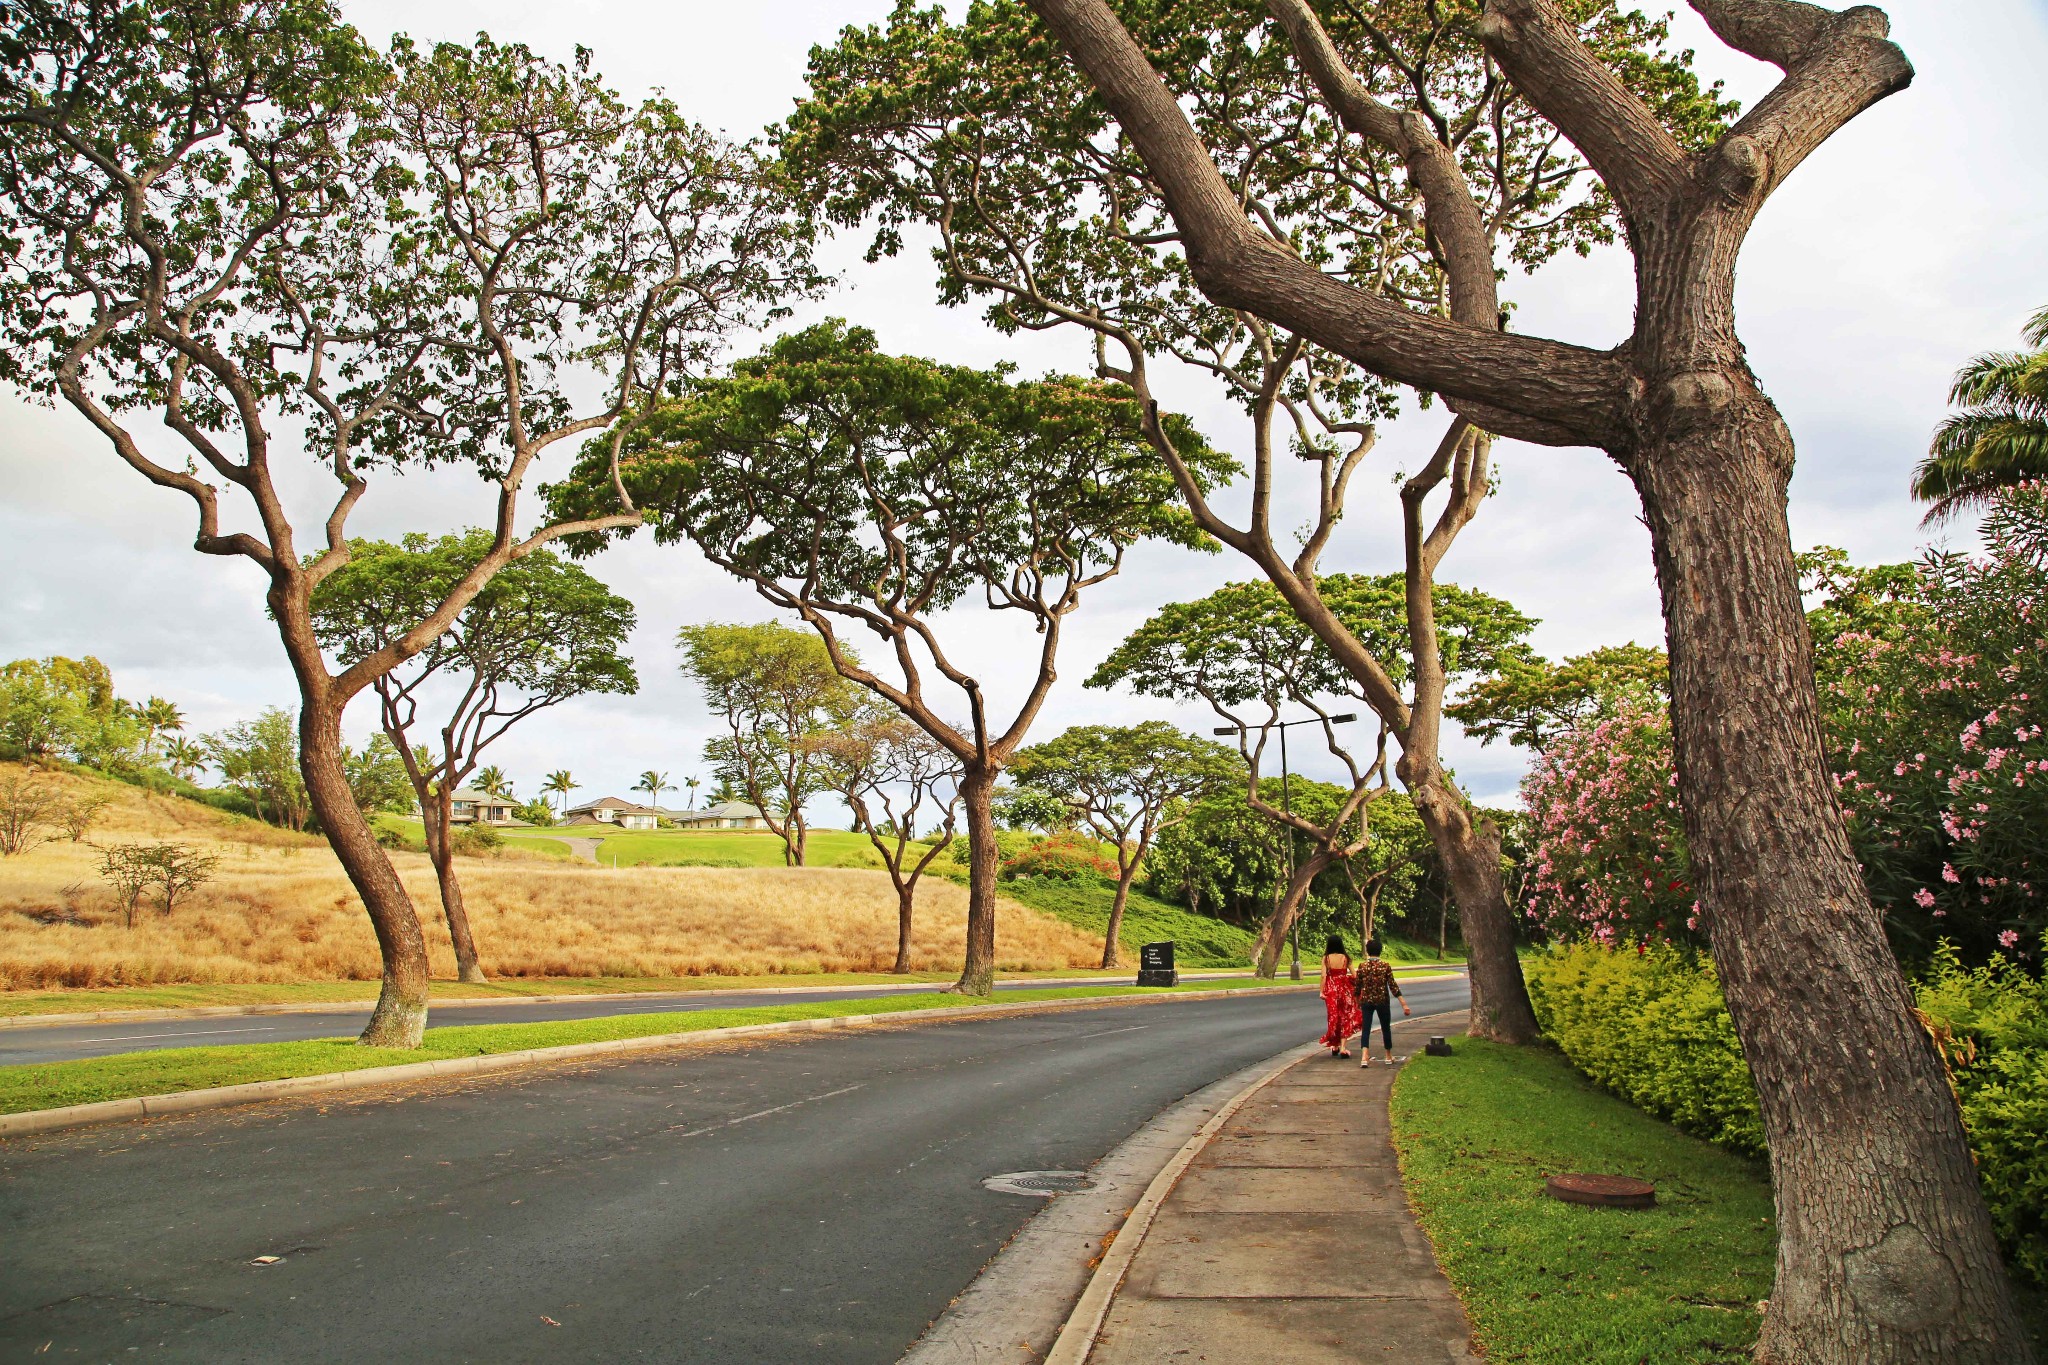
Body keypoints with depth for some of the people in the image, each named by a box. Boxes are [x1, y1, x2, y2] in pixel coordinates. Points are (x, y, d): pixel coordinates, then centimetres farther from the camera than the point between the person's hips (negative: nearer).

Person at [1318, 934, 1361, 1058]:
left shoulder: (1326, 958, -6)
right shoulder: (1345, 957, -3)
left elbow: (1323, 975, -11)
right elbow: (1353, 974, -3)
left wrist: (1322, 991, -8)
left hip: (1331, 989, 0)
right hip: (1344, 989, 0)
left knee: (1334, 1017, 13)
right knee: (1345, 1018, 7)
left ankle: (1335, 1047, 20)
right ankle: (1342, 1047, -3)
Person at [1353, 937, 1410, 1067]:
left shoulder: (1362, 966, -3)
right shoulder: (1385, 966, -7)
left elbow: (1357, 987, 2)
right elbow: (1393, 986, -9)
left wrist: (1357, 1003, 17)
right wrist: (1404, 1004, -6)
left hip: (1366, 1001, 1)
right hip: (1382, 1001, 0)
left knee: (1365, 1028, 0)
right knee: (1386, 1028, 16)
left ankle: (1364, 1057, -18)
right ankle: (1389, 1056, 29)